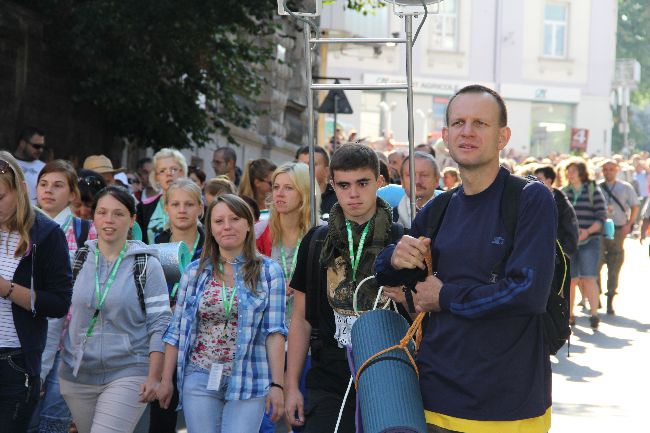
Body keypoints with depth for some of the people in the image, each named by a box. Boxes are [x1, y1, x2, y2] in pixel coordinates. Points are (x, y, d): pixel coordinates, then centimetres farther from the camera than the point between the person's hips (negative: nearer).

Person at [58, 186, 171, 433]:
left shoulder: (146, 264, -3)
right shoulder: (78, 260, 6)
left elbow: (160, 324, -5)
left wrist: (153, 377, -11)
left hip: (127, 375, -4)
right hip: (77, 376, 4)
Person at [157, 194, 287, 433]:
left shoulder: (268, 272, 1)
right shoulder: (195, 272, 7)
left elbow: (275, 331, -5)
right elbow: (176, 330, 9)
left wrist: (277, 384, -11)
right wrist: (166, 379, 7)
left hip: (248, 381, -2)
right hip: (200, 380, 2)